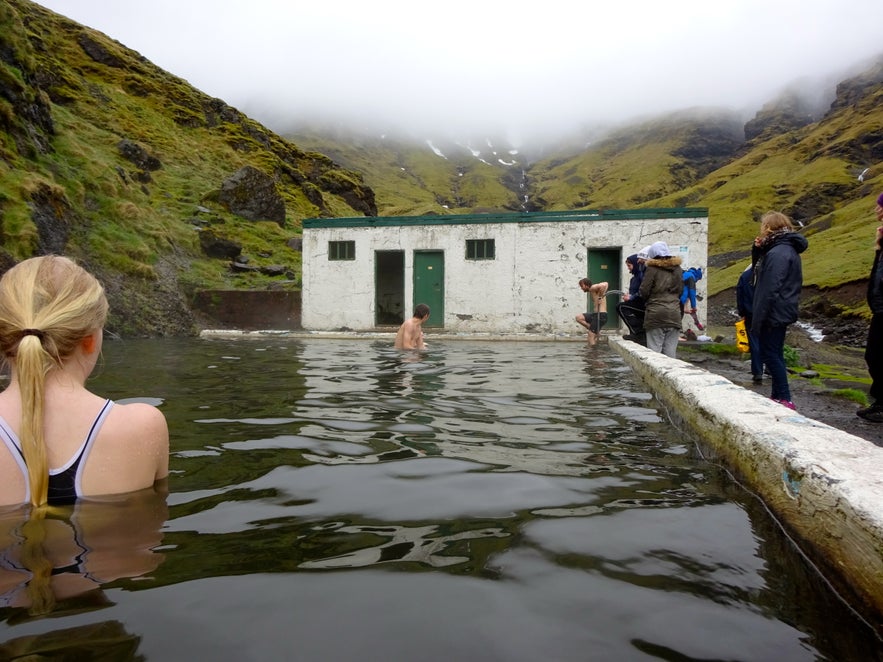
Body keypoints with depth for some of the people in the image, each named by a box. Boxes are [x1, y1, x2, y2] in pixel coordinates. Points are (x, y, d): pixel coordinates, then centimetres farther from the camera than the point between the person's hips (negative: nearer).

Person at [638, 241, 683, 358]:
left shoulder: (652, 268, -4)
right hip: (674, 314, 5)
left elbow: (644, 291, -5)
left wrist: (647, 302, 14)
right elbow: (680, 290, 18)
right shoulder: (678, 269, 13)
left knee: (654, 350, -3)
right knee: (670, 351, 4)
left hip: (656, 314, -5)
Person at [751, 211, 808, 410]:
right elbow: (763, 274, 19)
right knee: (775, 354, 14)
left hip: (773, 313, -10)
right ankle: (778, 395, 21)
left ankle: (784, 399, -3)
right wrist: (759, 250, 6)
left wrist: (758, 319, -21)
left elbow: (770, 289, -23)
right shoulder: (785, 249, 14)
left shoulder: (778, 253, -18)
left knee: (770, 354, -5)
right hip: (780, 313, 10)